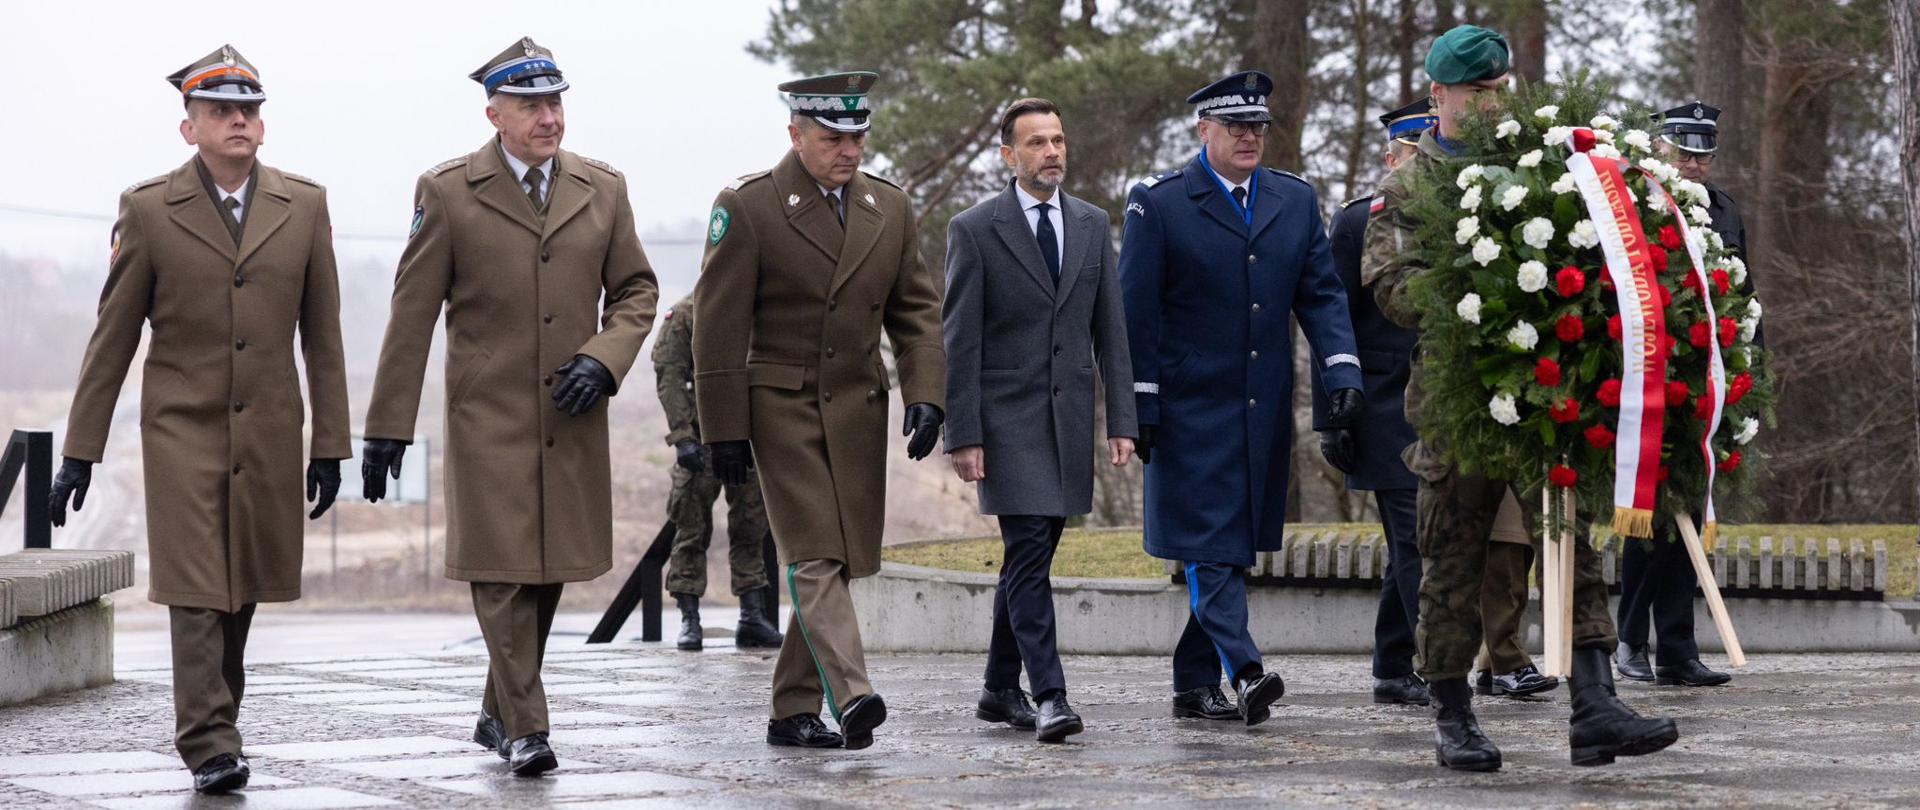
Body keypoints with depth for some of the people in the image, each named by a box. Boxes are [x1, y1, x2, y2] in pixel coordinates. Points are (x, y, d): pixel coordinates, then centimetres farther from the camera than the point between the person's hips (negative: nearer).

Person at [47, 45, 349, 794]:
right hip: (183, 429, -2)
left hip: (267, 432, 2)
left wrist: (330, 444, 5)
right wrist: (80, 449, -1)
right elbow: (112, 337, 1)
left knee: (243, 589, 8)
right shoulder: (148, 210, -2)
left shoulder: (304, 206, 4)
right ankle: (208, 748, -9)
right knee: (196, 589, -9)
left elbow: (322, 334, 7)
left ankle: (214, 720, 25)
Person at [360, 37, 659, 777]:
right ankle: (524, 728, -2)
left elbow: (637, 289, 15)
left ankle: (498, 714, 23)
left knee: (548, 574, 8)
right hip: (490, 418, -4)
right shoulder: (448, 192, -3)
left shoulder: (603, 189, 7)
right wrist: (387, 426, -4)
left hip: (572, 420, 4)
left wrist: (603, 359, -6)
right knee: (503, 574, -7)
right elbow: (412, 316, -2)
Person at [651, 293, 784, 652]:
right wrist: (682, 436, -16)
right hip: (702, 437, -4)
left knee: (751, 527, 5)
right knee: (692, 527, -1)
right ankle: (689, 620, 4)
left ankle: (753, 618, 9)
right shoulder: (686, 315, -3)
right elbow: (669, 376, -8)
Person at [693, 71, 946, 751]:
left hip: (859, 410, 5)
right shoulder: (747, 207, -8)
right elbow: (720, 325, -7)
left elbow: (916, 311, 12)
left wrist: (925, 394, -3)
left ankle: (794, 710, 13)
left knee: (840, 560, 5)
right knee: (814, 554, -14)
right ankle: (851, 697, -25)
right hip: (782, 407, -5)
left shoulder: (891, 208, 8)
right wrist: (723, 431, -10)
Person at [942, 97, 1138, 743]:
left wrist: (1122, 419, 4)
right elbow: (959, 343, -5)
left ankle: (1001, 690, 20)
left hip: (1069, 417, 5)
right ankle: (1049, 697, -15)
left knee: (1030, 559, 10)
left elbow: (1110, 329, 11)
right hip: (1007, 417, -5)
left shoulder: (1092, 225, 10)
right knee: (1028, 551, -12)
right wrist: (963, 435, -11)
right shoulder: (974, 230, -4)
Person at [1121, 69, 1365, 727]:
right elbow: (1137, 310, -4)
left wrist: (1344, 374, -5)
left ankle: (1195, 684, 15)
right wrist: (1141, 404, -8)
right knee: (1210, 541, -11)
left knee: (1235, 542, 8)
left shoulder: (1295, 200, 11)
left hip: (1265, 411, 5)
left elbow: (1321, 294, 9)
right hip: (1193, 405, -5)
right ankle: (1244, 672, -20)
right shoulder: (1159, 203, -3)